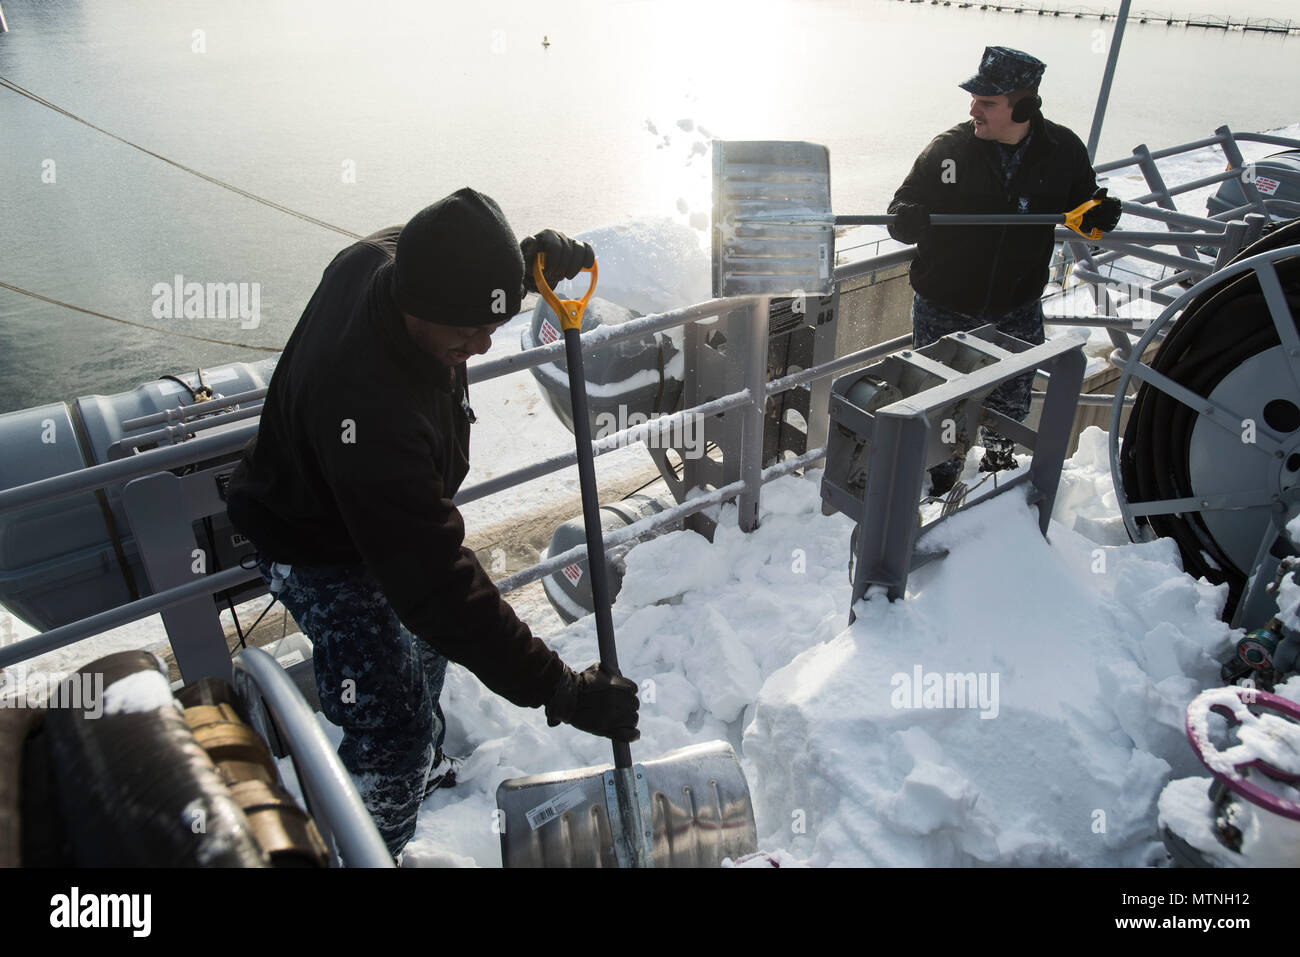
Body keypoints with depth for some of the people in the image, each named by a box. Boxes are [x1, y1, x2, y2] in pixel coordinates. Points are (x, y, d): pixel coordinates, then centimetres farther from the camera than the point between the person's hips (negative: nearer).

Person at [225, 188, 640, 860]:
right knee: (392, 733, -8)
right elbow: (438, 582, -44)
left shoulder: (387, 256, -23)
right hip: (321, 552, -9)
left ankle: (423, 768, 57)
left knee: (427, 647, 28)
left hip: (391, 514, 9)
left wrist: (534, 259, -20)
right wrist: (559, 690, -40)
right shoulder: (369, 408, -47)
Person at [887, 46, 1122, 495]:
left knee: (1010, 405, 21)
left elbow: (1082, 209, 8)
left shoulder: (1063, 151, -8)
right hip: (944, 310, -2)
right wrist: (910, 220, -33)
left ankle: (998, 463, 52)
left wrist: (1102, 214, -16)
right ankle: (941, 485, 36)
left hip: (1017, 310, 2)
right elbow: (902, 214, -8)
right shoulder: (950, 147, -14)